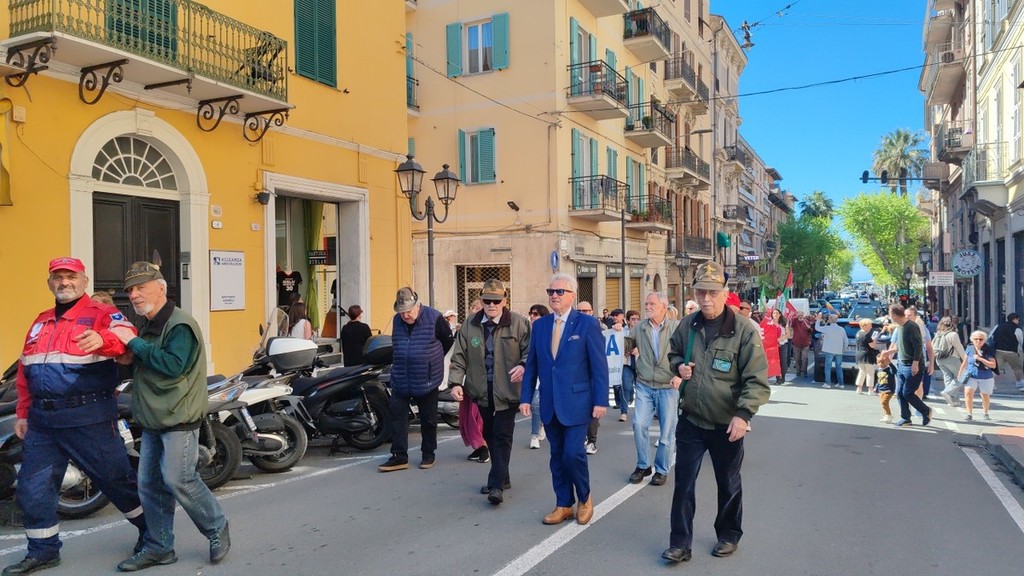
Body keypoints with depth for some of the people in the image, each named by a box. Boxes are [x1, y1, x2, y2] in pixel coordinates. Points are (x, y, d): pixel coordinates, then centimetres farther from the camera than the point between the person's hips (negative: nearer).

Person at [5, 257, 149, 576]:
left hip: (89, 417, -7)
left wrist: (102, 340, -49)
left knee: (115, 478, 4)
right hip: (42, 419, 7)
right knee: (33, 486, 11)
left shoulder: (102, 313, -7)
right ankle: (43, 550, 27)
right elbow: (25, 371, 22)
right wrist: (22, 413, 19)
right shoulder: (40, 322, 17)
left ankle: (151, 529, 23)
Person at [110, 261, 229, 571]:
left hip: (179, 418, -9)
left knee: (178, 479, -12)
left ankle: (217, 528, 8)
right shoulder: (147, 327, 16)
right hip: (153, 419, 9)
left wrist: (134, 343, -21)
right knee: (149, 484, 9)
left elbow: (173, 365, -27)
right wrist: (129, 358, 6)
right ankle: (159, 547, 19)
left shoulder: (180, 325, -14)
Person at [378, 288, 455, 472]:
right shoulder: (397, 320, 3)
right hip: (400, 379, 4)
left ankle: (428, 454, 23)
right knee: (397, 416, -2)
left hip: (426, 380, -4)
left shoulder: (434, 318, -12)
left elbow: (448, 340, 2)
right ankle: (399, 457, 4)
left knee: (428, 419, 8)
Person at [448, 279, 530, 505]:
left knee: (502, 437, -6)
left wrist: (523, 366, -23)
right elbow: (459, 357, 4)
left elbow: (530, 350, -2)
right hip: (481, 390, 4)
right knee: (489, 435, 13)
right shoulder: (470, 325, 5)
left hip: (507, 390, -4)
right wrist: (456, 382, -8)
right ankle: (501, 477, 29)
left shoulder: (518, 323, -4)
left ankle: (497, 485, -3)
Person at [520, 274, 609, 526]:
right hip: (549, 403, 5)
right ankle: (564, 505, 24)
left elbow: (599, 365, -7)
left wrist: (601, 401, -12)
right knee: (557, 457, 11)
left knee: (573, 453, -8)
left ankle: (585, 498, 18)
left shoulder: (587, 323, -6)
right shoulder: (540, 325, 7)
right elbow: (531, 364, 10)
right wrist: (526, 397, 4)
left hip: (576, 402, -4)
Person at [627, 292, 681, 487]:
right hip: (644, 386, 2)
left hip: (669, 387, -2)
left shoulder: (677, 327, -6)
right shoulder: (639, 328, 5)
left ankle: (662, 470, 21)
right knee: (639, 424, -9)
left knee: (667, 431, 4)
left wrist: (681, 375, -18)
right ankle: (643, 465, 10)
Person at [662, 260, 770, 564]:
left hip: (727, 424, -3)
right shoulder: (687, 326, -2)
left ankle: (729, 536, 37)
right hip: (690, 420, 3)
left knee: (728, 483, 16)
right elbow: (673, 352, 18)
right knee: (683, 481, 6)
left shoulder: (744, 330, -17)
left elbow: (757, 380, -18)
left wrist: (743, 414, -29)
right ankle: (680, 543, 18)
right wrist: (679, 365, -6)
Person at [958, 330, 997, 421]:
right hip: (971, 376, 1)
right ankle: (970, 414, -11)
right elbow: (965, 362, 10)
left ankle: (985, 412, 41)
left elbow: (993, 365, -15)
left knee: (985, 396, 15)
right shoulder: (970, 349, -2)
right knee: (968, 392, -18)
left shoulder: (988, 350, -10)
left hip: (986, 377, -1)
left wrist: (980, 359, -24)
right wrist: (959, 374, 17)